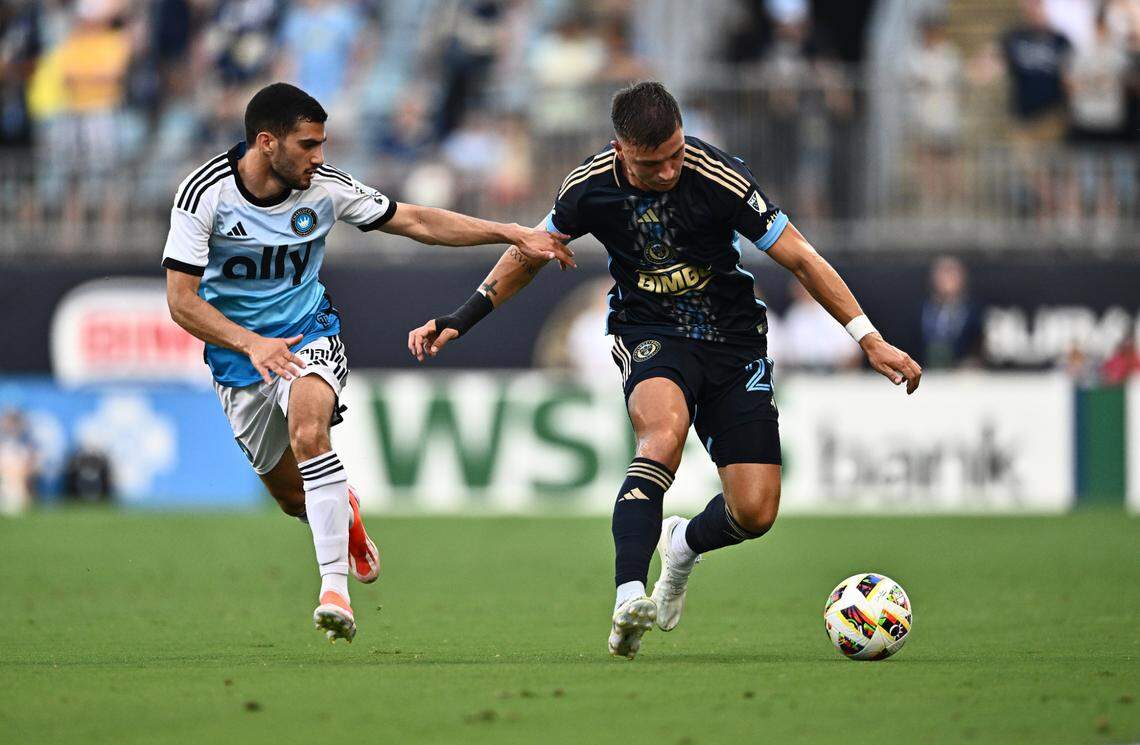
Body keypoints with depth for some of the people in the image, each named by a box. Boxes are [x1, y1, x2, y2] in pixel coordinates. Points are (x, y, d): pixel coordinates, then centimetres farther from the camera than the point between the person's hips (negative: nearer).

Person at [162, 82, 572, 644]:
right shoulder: (205, 193, -18)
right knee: (293, 495, 7)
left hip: (309, 334, -1)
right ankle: (344, 513, 46)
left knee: (308, 429, -33)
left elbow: (415, 221, -2)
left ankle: (334, 586, -34)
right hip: (237, 351, 1)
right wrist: (251, 343, -31)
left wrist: (512, 234, -6)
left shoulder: (325, 187, -12)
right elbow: (181, 300, -17)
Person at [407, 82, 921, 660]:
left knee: (755, 512, -9)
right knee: (665, 428, -36)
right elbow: (532, 251, 9)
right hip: (650, 336, 0)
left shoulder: (717, 178, -20)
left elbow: (801, 259, -13)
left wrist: (871, 341, -14)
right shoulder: (590, 187, -12)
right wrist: (459, 320, 6)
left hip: (732, 340, 0)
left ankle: (684, 545, 29)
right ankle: (628, 599, -46)